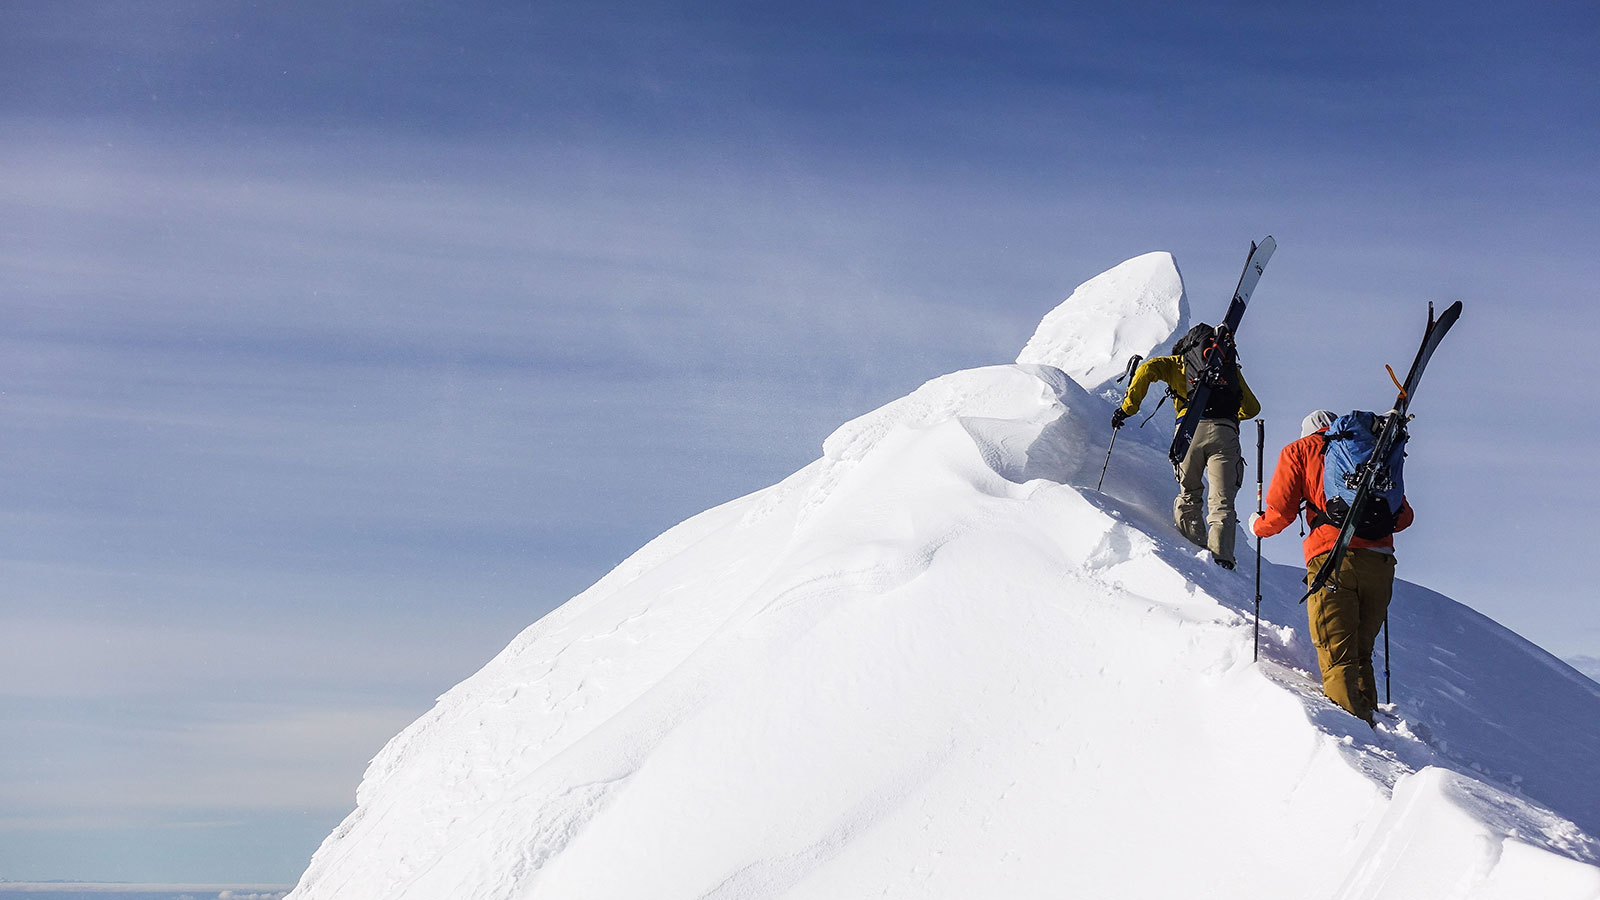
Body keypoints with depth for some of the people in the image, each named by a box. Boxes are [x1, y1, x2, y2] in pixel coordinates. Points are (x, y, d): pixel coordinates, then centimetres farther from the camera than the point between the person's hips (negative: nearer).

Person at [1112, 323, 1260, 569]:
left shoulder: (1177, 363, 23)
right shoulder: (1231, 367, 30)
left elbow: (1148, 369, 3)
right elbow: (1252, 408, 34)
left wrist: (1128, 406, 3)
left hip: (1190, 429, -1)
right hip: (1225, 433, 1)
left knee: (1189, 494, 18)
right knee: (1222, 501, -3)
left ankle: (1194, 545, 7)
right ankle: (1220, 554, -21)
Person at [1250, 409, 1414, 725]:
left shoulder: (1299, 451, 15)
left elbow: (1280, 512, 5)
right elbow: (1404, 515, 21)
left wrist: (1258, 526, 26)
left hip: (1332, 557, -4)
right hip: (1380, 562, 4)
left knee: (1338, 657, -7)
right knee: (1361, 653, 16)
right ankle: (1366, 718, 12)